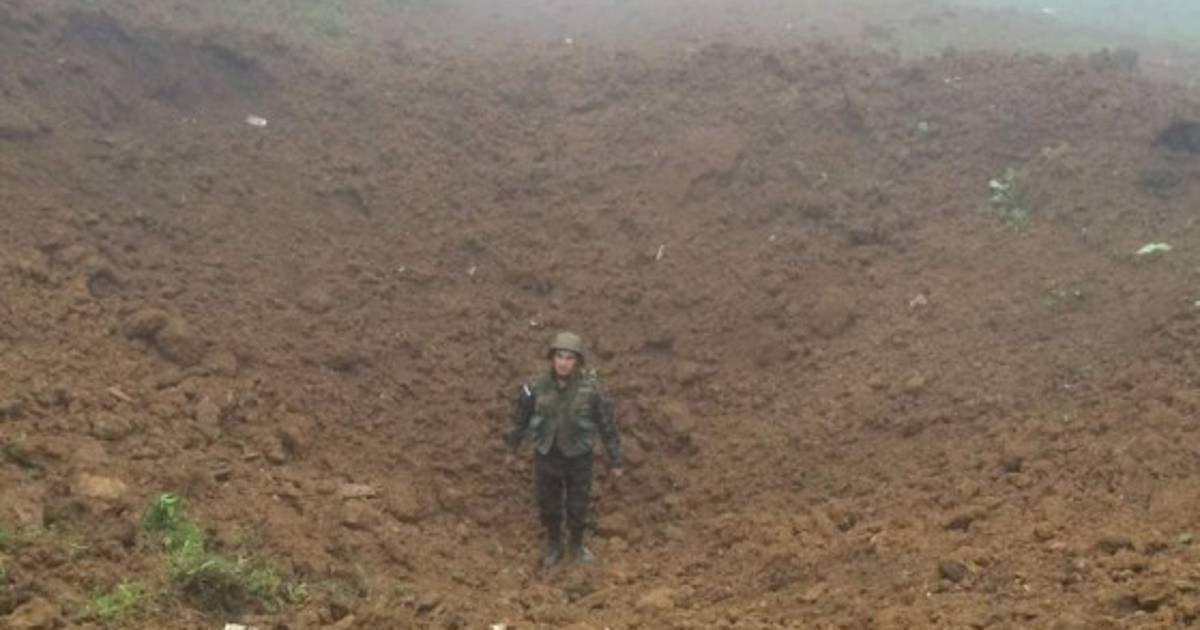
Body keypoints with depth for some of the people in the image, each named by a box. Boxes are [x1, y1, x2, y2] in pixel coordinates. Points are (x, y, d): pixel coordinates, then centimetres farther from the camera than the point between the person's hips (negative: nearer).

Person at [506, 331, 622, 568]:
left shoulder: (590, 388, -24)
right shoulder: (536, 386, -21)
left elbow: (608, 424, -12)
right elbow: (520, 416, -3)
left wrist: (616, 462, -3)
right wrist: (512, 449, 10)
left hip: (578, 457, -1)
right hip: (547, 456, 1)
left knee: (578, 506, 18)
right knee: (548, 505, 20)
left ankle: (576, 544, 49)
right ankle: (554, 546, 49)